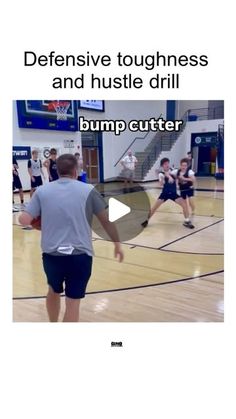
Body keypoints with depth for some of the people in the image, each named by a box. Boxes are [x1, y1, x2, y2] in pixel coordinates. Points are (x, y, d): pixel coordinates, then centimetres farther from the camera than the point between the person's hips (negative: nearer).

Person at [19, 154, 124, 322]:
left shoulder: (42, 190, 2)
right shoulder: (88, 190, -1)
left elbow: (24, 220, -4)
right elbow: (107, 220, 2)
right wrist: (117, 243, 14)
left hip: (51, 254, 3)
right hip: (80, 255, -3)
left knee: (54, 291, 28)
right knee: (73, 302, 7)